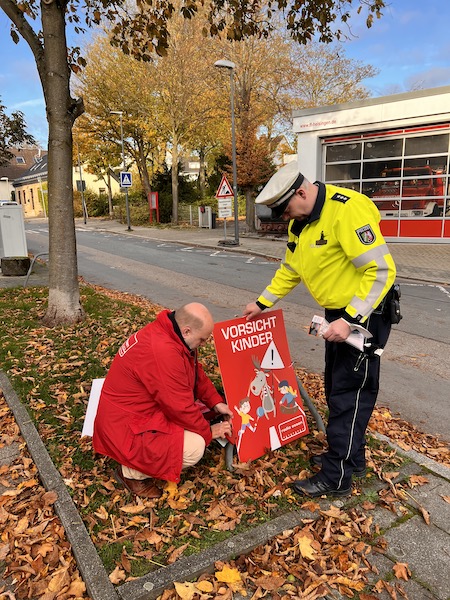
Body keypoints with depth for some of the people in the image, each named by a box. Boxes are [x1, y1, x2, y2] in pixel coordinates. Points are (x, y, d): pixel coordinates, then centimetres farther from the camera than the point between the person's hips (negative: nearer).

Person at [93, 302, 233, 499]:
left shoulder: (171, 333, -1)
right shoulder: (162, 351, -32)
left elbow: (197, 372, 11)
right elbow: (180, 408, -25)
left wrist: (216, 402, 2)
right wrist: (208, 431, -10)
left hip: (143, 407, 11)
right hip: (125, 425, -11)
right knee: (194, 447, -22)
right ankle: (132, 472, -2)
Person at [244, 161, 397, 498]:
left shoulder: (347, 210, -25)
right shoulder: (300, 222, 5)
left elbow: (382, 270, -27)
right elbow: (290, 269, 17)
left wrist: (350, 320, -28)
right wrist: (262, 303, 15)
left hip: (364, 312, -9)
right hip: (339, 312, 9)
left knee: (349, 393, -1)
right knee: (337, 387, 17)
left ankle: (337, 477, 12)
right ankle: (350, 457, 34)